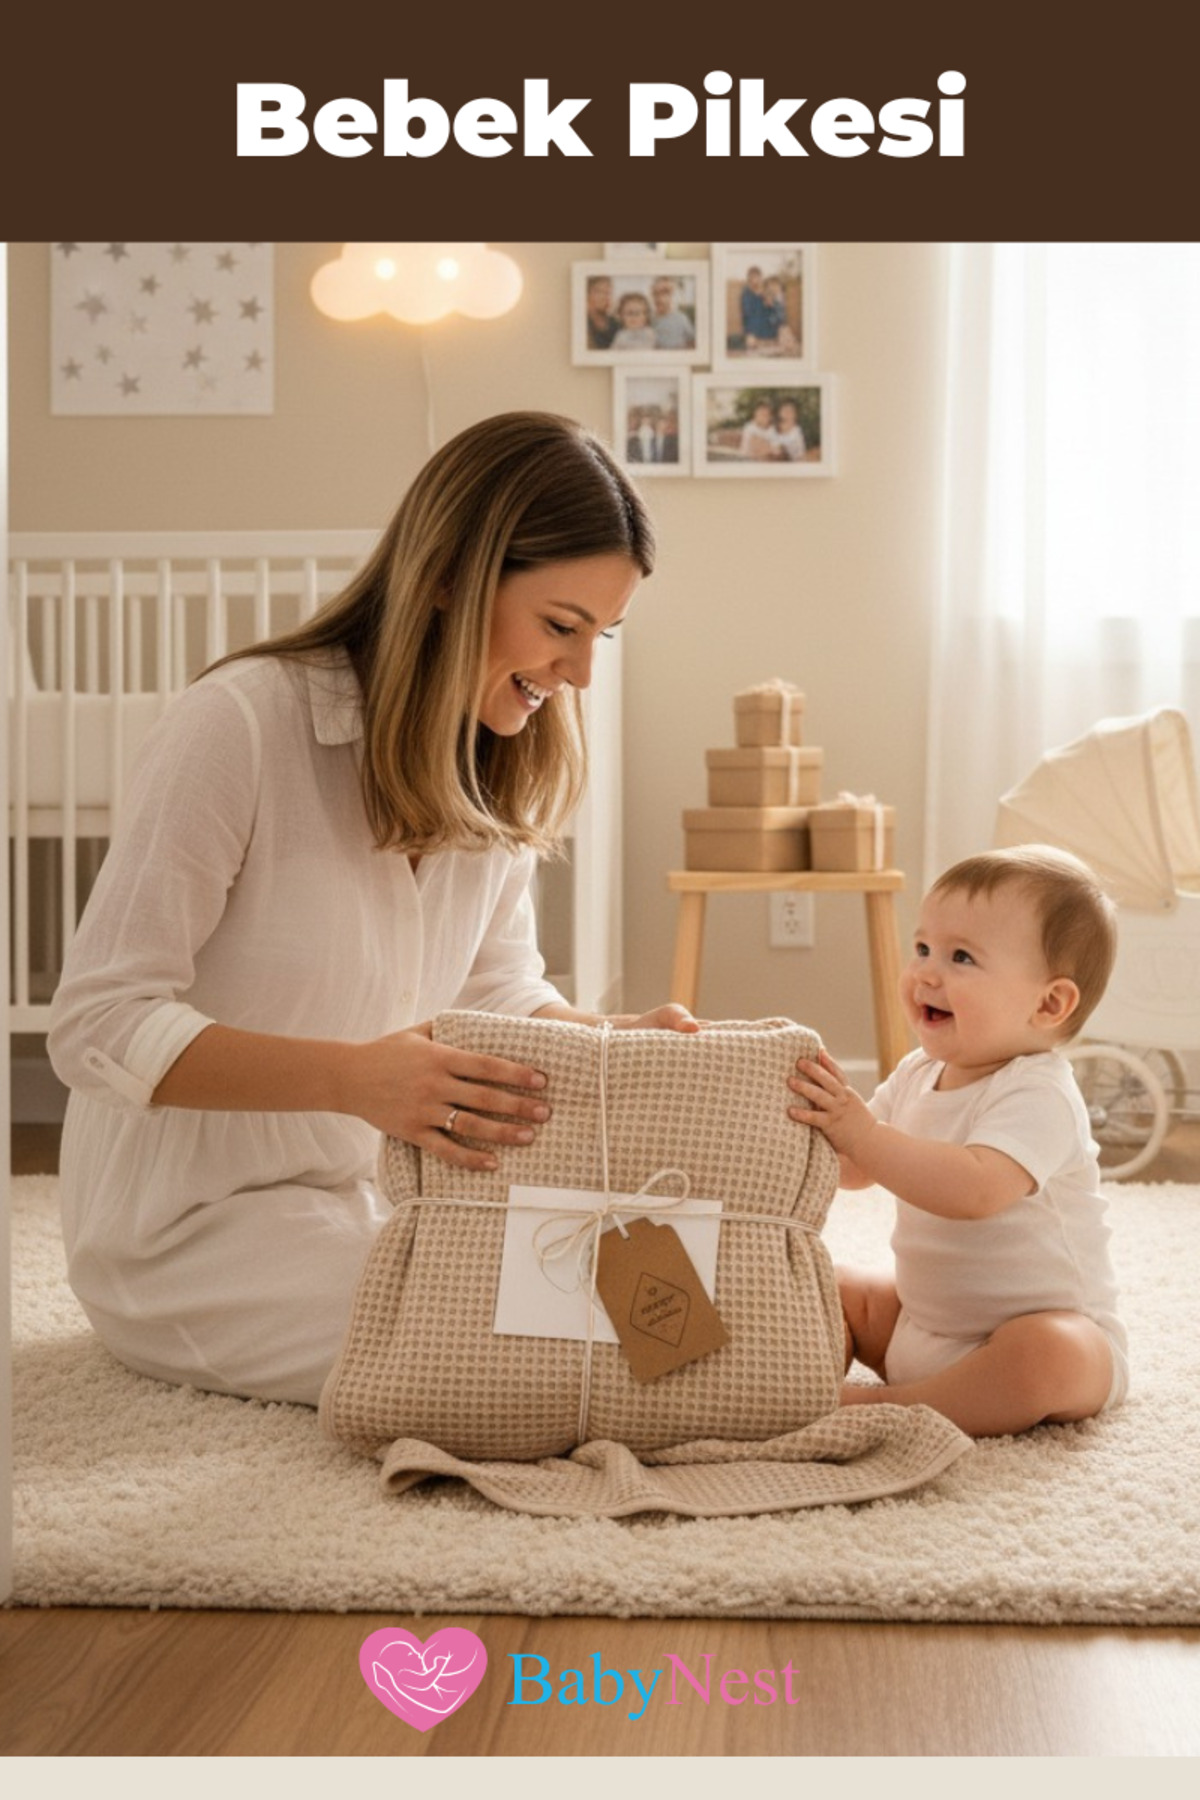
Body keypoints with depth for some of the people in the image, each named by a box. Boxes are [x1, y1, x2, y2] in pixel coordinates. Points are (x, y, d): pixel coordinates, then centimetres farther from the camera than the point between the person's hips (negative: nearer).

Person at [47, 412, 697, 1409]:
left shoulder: (498, 772, 3)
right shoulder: (239, 724, -21)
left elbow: (501, 992, 9)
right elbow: (100, 1026, -23)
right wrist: (351, 1078, -37)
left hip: (368, 1192, 7)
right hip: (191, 1226, -7)